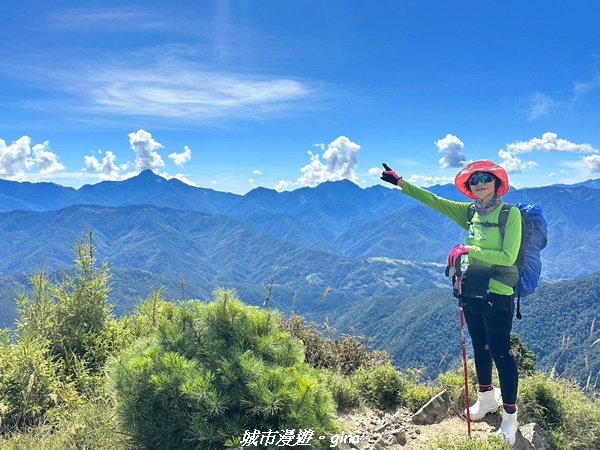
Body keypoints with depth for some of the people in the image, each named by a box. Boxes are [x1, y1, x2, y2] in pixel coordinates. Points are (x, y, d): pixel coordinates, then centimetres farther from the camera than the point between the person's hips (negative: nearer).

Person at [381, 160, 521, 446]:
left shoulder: (511, 213, -12)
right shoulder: (470, 211, 6)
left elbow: (508, 257, -18)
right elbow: (433, 200, 5)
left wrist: (470, 250, -22)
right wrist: (401, 183, 3)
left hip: (497, 295, -6)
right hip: (471, 292, 6)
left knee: (500, 352, 0)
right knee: (480, 347, 19)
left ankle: (510, 415, 16)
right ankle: (487, 398, 38)